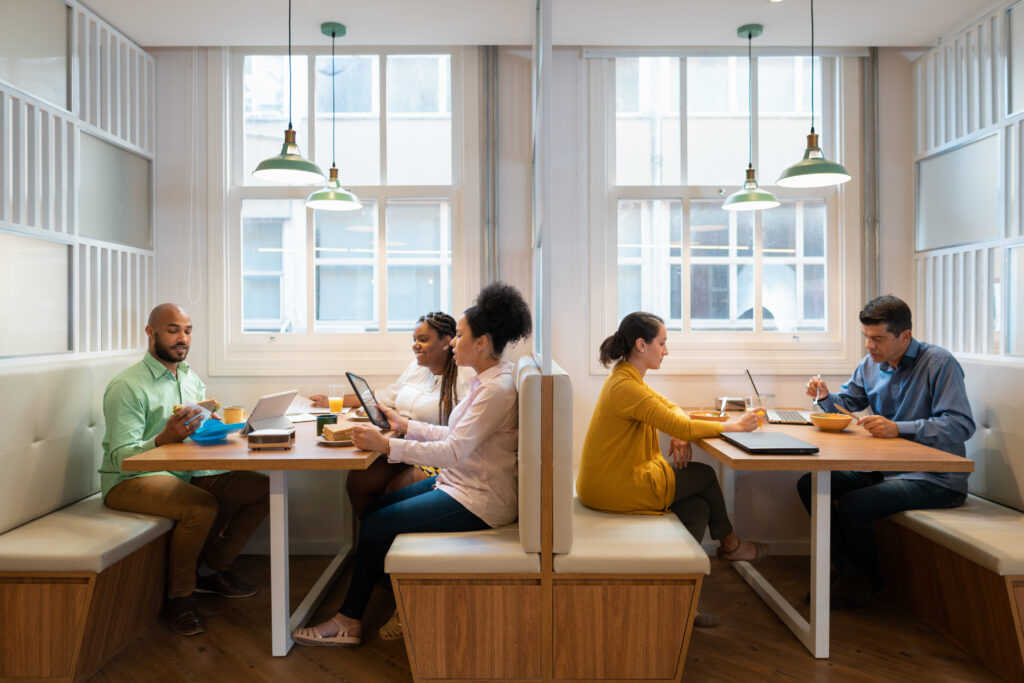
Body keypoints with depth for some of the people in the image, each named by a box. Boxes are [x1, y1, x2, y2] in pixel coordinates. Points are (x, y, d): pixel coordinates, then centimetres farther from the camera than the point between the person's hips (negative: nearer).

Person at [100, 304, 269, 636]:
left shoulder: (192, 378, 12)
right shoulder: (127, 387, -13)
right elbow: (120, 457, -18)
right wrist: (165, 437, -33)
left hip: (187, 473, 8)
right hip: (130, 481, -7)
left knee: (262, 489, -7)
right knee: (202, 507, -35)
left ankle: (211, 569, 9)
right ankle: (180, 594, -8)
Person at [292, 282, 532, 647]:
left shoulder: (497, 390, -22)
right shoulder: (484, 381, 10)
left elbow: (453, 450, -28)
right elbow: (455, 436, 15)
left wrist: (387, 446, -26)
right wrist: (403, 423, 15)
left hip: (476, 501, -10)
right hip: (458, 482, 10)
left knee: (377, 525, -7)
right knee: (373, 510, 6)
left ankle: (349, 620, 12)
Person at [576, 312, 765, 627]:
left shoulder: (627, 378, 11)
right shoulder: (626, 387, -23)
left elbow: (670, 407, 18)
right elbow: (680, 427, -22)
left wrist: (680, 432, -5)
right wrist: (733, 426, -10)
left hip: (609, 481, 9)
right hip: (614, 488, -9)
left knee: (697, 509, 6)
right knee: (705, 477, 4)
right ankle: (729, 544, 30)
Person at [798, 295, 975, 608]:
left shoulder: (940, 363, -14)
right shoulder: (871, 364, 7)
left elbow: (961, 425, -23)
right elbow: (845, 402, 17)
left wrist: (898, 428, -32)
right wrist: (825, 395, -7)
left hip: (935, 477, -8)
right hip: (885, 468, 8)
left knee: (851, 505, -25)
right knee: (809, 485, -2)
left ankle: (868, 579, 4)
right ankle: (850, 574, 4)